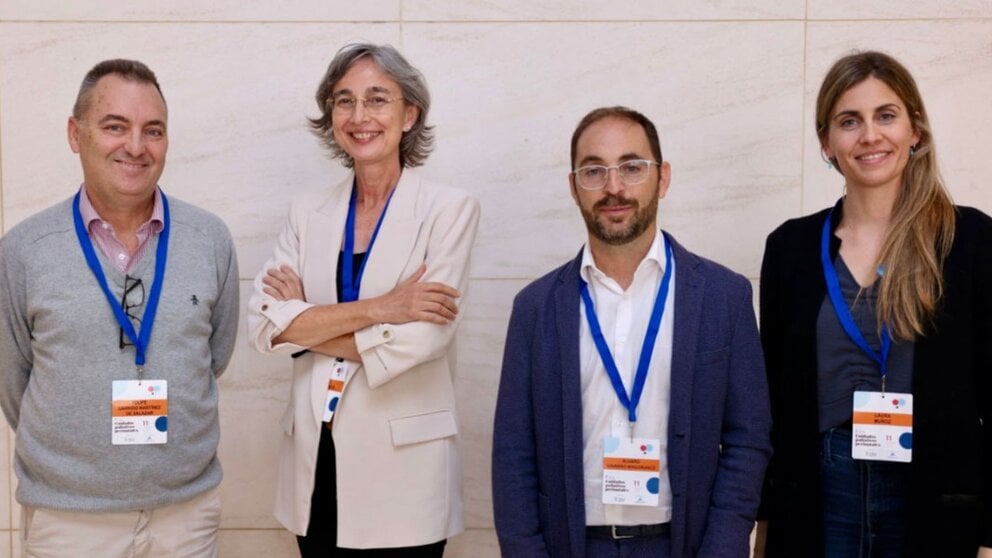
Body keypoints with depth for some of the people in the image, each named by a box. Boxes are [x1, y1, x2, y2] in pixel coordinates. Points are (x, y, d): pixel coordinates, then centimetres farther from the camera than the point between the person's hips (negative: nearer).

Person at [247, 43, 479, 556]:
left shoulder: (450, 209, -6)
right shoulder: (308, 211, 6)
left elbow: (420, 340, -15)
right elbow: (263, 324, -6)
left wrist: (305, 322, -7)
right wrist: (375, 308, -17)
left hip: (403, 463, -3)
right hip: (315, 457, 4)